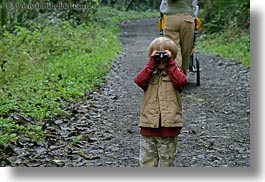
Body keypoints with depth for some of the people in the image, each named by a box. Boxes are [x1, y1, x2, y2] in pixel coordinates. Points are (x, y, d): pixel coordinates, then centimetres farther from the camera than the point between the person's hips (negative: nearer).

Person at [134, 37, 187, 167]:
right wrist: (151, 63, -15)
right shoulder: (149, 73, 7)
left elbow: (180, 81, -19)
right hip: (149, 125, 1)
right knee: (147, 158, 9)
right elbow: (139, 80, -14)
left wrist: (170, 63, -15)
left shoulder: (175, 72, 4)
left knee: (167, 158, 11)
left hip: (169, 125, -1)